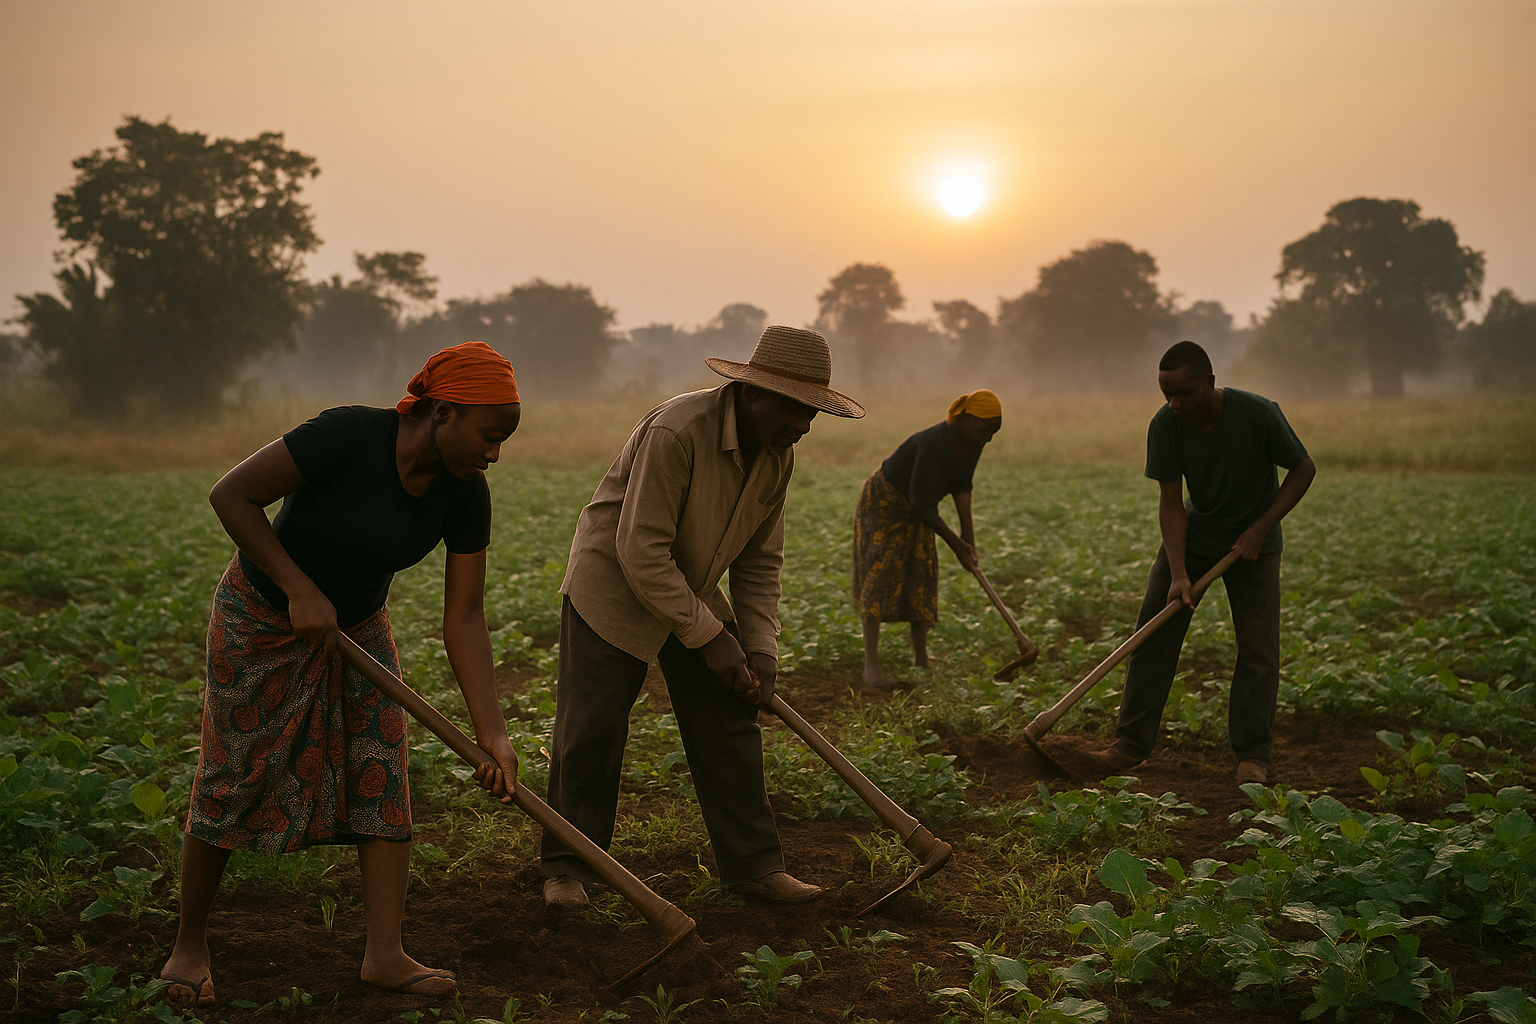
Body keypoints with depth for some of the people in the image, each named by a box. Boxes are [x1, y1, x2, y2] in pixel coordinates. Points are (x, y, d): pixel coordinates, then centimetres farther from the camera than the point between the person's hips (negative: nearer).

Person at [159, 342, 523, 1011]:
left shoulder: (465, 496, -14)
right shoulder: (349, 436, -30)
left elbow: (464, 618, -12)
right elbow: (231, 495, -26)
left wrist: (492, 732, -18)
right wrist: (301, 590, -28)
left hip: (356, 627, 5)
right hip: (262, 618, -5)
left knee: (383, 775, -4)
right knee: (231, 783, 1)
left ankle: (384, 955, 1)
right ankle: (189, 945, 19)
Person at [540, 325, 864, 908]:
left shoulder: (778, 455, -6)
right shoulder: (675, 432, -31)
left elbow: (760, 561, 4)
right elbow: (641, 552, -31)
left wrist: (760, 648, -7)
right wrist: (709, 637, -27)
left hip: (693, 595, 7)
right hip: (614, 588, -7)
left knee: (729, 728, 3)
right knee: (590, 733, -3)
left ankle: (752, 865, 12)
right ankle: (567, 868, 14)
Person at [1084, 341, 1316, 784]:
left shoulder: (1258, 414, -26)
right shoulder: (1165, 425, -19)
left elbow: (1303, 469, -12)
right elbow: (1171, 502, -15)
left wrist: (1260, 528, -19)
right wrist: (1178, 574, -24)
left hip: (1253, 543, -2)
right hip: (1192, 535, 2)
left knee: (1259, 648, -6)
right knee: (1154, 631, -4)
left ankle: (1252, 755, 6)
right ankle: (1132, 743, 4)